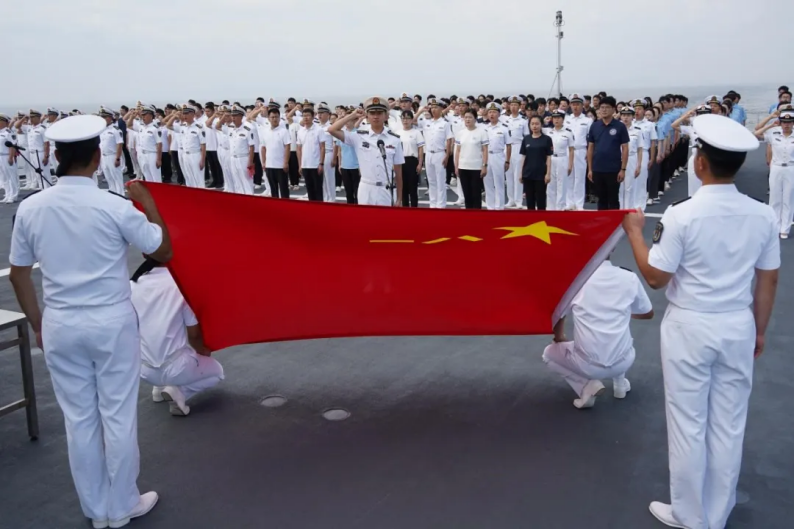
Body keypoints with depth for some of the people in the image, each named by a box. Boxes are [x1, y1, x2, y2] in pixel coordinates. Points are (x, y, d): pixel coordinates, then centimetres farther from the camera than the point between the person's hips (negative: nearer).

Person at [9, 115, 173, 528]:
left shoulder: (30, 208, -4)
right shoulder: (116, 207, -15)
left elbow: (18, 274, 5)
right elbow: (163, 251, -2)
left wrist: (37, 323, 17)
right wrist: (148, 203, 8)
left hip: (60, 325, 3)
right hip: (112, 323, -3)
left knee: (78, 418, 14)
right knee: (118, 416, 11)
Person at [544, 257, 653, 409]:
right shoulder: (629, 278, -3)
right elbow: (648, 314, 13)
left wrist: (559, 338, 26)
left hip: (588, 364, -3)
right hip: (624, 361, 3)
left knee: (549, 353, 24)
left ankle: (588, 385, 5)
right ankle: (619, 382, 25)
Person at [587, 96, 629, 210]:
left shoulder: (620, 127, -3)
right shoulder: (594, 126, 5)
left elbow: (625, 149, -2)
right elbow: (590, 148, 9)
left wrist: (623, 169, -8)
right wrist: (590, 169, 5)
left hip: (614, 170, -3)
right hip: (597, 170, 3)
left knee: (613, 200, 3)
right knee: (601, 199, 12)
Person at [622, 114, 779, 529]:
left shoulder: (682, 215, -18)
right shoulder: (763, 215, -4)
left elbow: (655, 278, -12)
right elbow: (768, 282, 4)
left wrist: (634, 231, 0)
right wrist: (759, 331, 17)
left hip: (690, 327, -4)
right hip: (738, 327, 4)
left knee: (688, 425, 10)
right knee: (728, 426, 15)